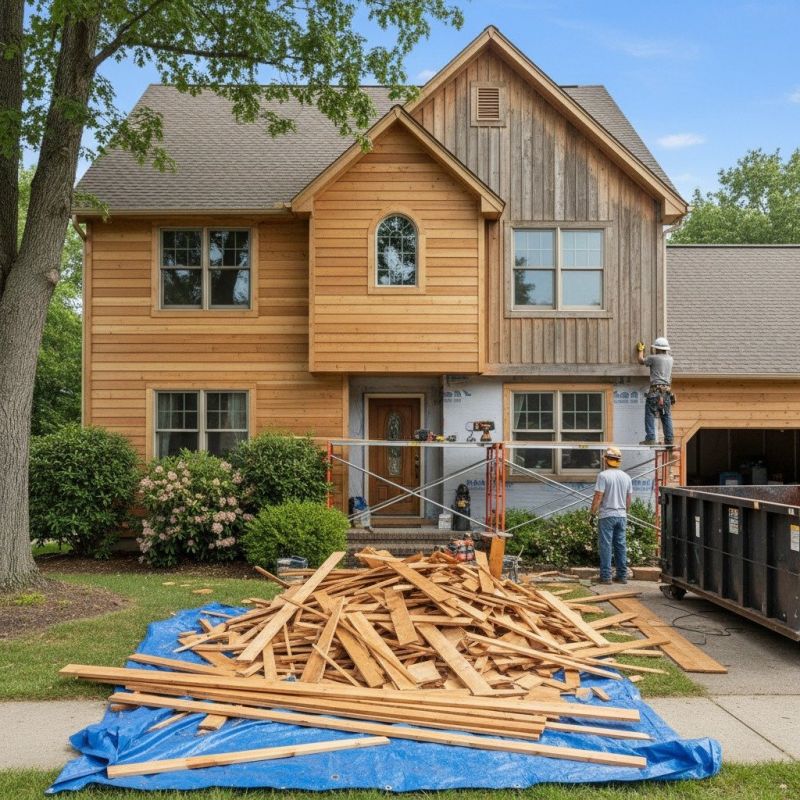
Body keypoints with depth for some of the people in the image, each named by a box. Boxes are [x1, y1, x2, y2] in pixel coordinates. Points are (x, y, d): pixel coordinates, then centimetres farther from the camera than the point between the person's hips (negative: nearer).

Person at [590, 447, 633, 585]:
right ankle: (622, 576, 13)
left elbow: (598, 497, -14)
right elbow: (629, 499, 13)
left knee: (606, 546, -2)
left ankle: (606, 576, -3)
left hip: (607, 516, -5)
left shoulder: (603, 475, -11)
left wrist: (593, 514, -7)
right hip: (621, 516, 6)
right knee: (621, 546, 10)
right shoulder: (626, 477, 8)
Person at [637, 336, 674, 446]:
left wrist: (641, 350, 29)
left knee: (650, 415, -4)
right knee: (667, 416, 8)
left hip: (655, 390, -6)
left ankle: (650, 438, -12)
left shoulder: (654, 358, -5)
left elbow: (641, 360, 12)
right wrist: (653, 353, 50)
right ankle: (669, 439, 6)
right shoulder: (670, 359, 13)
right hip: (667, 390, 6)